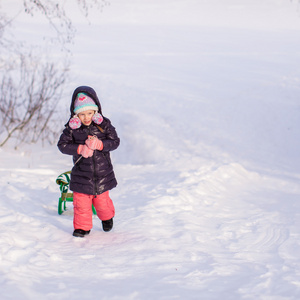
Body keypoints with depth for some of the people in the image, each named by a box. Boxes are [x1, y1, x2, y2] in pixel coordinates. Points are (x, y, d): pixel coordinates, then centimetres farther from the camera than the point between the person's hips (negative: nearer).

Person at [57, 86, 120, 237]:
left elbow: (115, 141, -6)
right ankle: (82, 227, 18)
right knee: (81, 202, 0)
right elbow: (62, 144, -7)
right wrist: (80, 149, -21)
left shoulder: (104, 124, -7)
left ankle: (107, 217, 43)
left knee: (102, 200, 13)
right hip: (81, 174, 0)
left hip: (103, 173, 0)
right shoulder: (72, 127, -7)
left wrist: (99, 144, -24)